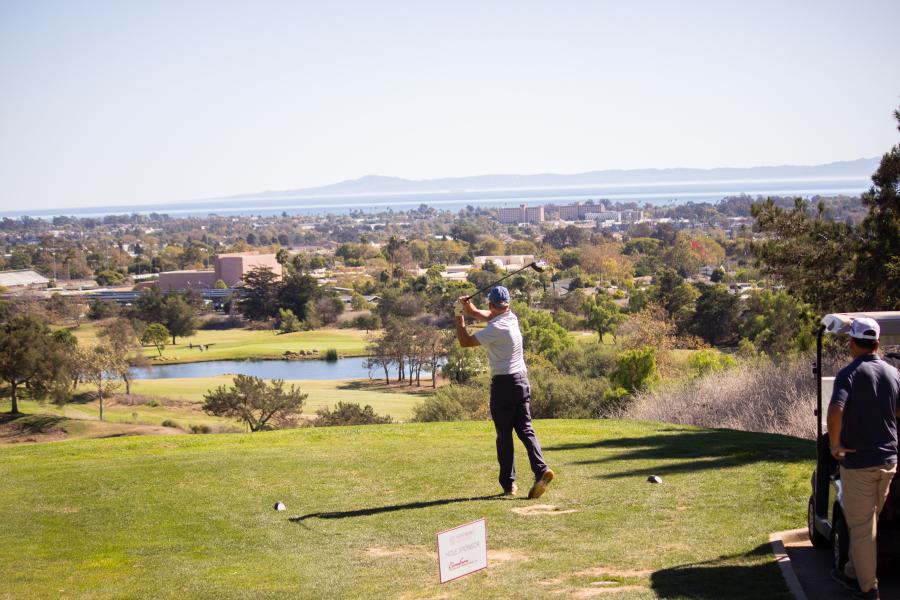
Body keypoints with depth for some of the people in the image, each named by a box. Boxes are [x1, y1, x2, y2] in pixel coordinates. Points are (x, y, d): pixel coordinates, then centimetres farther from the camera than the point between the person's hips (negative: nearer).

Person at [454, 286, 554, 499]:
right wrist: (467, 306, 1)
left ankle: (509, 483, 3)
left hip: (503, 384, -7)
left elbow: (465, 342, -10)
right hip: (522, 381, 7)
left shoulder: (495, 328, -16)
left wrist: (459, 317, -1)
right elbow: (477, 314, 20)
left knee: (504, 434, 1)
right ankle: (541, 469, -14)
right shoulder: (511, 318, 8)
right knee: (525, 429, 5)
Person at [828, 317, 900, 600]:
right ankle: (853, 572, 31)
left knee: (860, 524, 4)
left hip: (857, 460, -6)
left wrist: (835, 445, -15)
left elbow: (835, 411, -29)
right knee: (869, 521, 19)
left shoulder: (850, 373, -14)